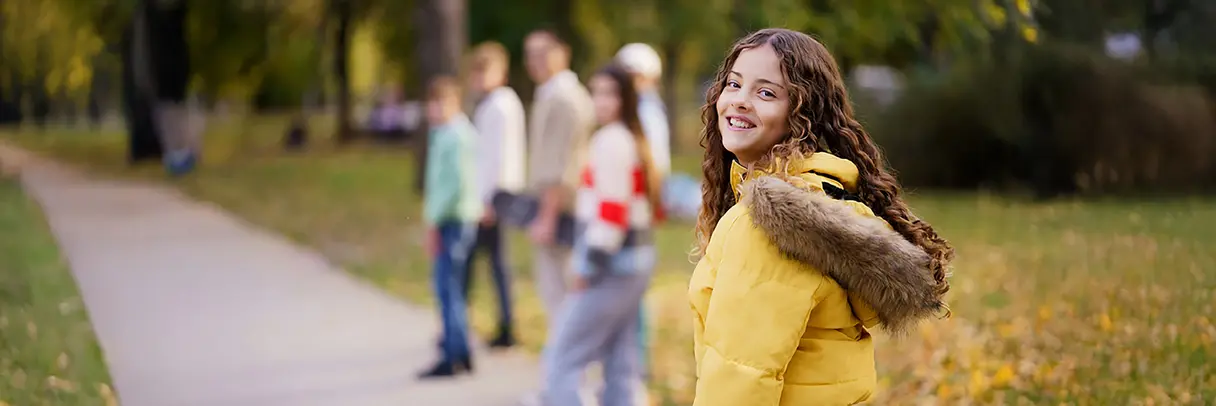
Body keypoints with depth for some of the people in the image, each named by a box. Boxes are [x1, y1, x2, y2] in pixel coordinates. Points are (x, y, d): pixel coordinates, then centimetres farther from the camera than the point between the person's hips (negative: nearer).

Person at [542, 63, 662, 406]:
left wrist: (589, 266, -16)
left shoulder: (610, 140, -13)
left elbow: (611, 210, -20)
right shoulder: (635, 139, 15)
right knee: (619, 363, 12)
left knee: (561, 358, -8)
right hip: (636, 261, 10)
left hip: (611, 265, -10)